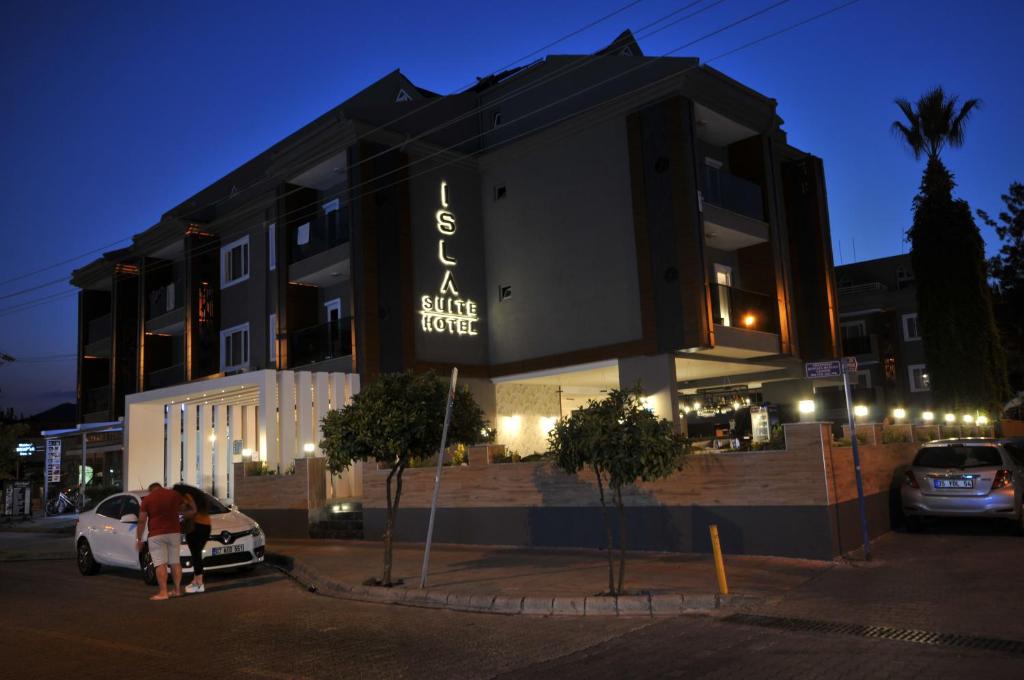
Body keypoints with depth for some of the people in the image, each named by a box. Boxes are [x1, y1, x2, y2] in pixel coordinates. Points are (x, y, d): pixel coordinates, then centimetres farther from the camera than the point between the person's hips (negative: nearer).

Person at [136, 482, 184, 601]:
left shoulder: (147, 499, 2)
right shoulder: (174, 494, 9)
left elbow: (142, 521, -2)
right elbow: (181, 510, 18)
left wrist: (139, 539, 4)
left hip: (157, 535, -3)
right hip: (174, 532, 3)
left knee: (160, 564, -5)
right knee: (175, 562, 10)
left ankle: (163, 592, -10)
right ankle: (177, 590, 13)